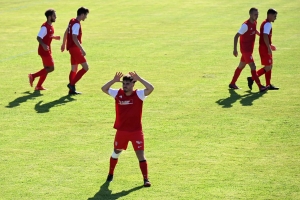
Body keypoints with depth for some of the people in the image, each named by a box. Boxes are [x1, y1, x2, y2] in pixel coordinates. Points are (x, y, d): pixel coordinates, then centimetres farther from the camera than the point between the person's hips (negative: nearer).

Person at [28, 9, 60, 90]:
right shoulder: (45, 27, -19)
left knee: (47, 68, 12)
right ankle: (33, 76, -1)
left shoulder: (50, 26, 10)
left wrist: (55, 37, 16)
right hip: (44, 51, -10)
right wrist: (43, 45, -38)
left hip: (47, 51, 10)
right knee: (51, 68, -7)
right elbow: (38, 38, -24)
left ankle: (39, 86, 17)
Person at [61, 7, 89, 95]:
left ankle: (72, 89, 16)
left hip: (71, 48, 10)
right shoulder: (76, 24, -17)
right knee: (85, 67, -8)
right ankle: (72, 84, -9)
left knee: (74, 69, 15)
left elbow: (66, 33, 24)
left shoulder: (72, 21, 13)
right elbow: (74, 38, -24)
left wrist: (64, 44, 35)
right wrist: (82, 49, -25)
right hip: (75, 48, -10)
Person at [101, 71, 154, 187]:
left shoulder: (138, 95, -10)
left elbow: (150, 88, -24)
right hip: (121, 130, 3)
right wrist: (114, 80, -13)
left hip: (136, 131, -3)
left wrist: (139, 79, -23)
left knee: (140, 155, -6)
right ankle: (110, 174, 39)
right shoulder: (118, 94, -1)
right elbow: (104, 89, -1)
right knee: (116, 152, 20)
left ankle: (146, 179, 1)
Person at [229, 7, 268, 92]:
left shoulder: (254, 23, 5)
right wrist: (235, 49, -21)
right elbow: (236, 36, -19)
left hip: (249, 49, 9)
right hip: (245, 49, -9)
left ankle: (232, 84, 31)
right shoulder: (246, 25, -21)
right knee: (253, 67, -12)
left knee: (241, 66, 18)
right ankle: (260, 87, -13)